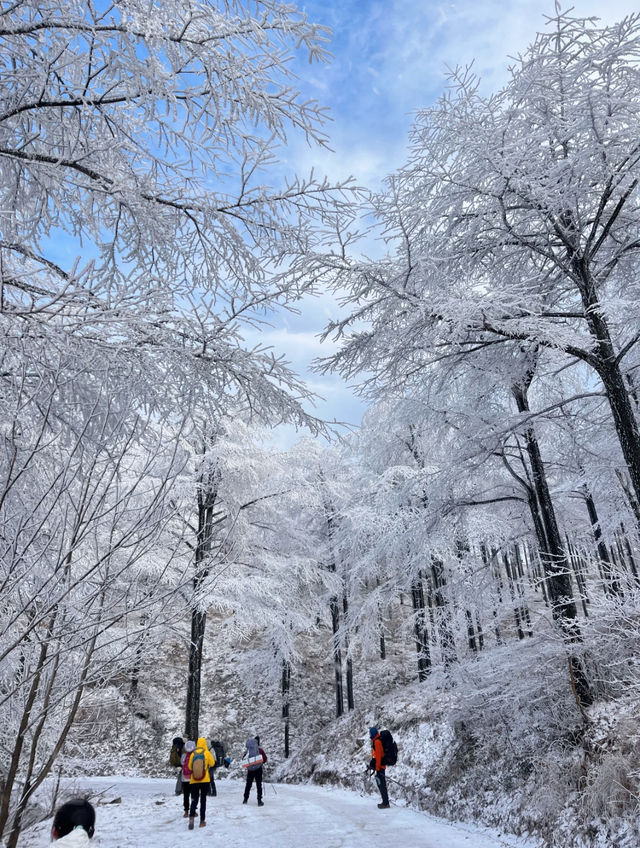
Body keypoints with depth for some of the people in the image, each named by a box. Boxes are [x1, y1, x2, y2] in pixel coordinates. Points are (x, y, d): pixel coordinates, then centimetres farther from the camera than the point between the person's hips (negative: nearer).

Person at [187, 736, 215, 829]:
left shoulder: (193, 753, -1)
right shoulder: (207, 753, -6)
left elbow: (190, 766, 6)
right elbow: (212, 763, 2)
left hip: (194, 780, 1)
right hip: (205, 780, -1)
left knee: (194, 800, 5)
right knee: (203, 800, 11)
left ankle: (191, 817, -19)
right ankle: (202, 821, 12)